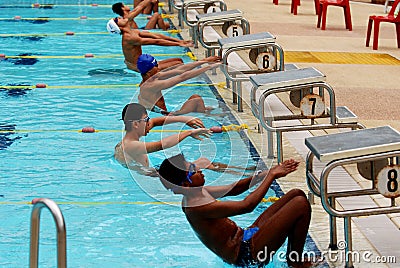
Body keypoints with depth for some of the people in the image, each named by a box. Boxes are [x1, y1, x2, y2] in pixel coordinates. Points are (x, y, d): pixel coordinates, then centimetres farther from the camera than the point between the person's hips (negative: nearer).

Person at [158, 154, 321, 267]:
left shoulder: (196, 193, 6)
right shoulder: (197, 207, -26)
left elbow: (233, 189, 14)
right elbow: (246, 205, -29)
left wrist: (264, 174, 0)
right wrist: (271, 175, -18)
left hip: (245, 238, 10)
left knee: (296, 194, 9)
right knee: (301, 204, -17)